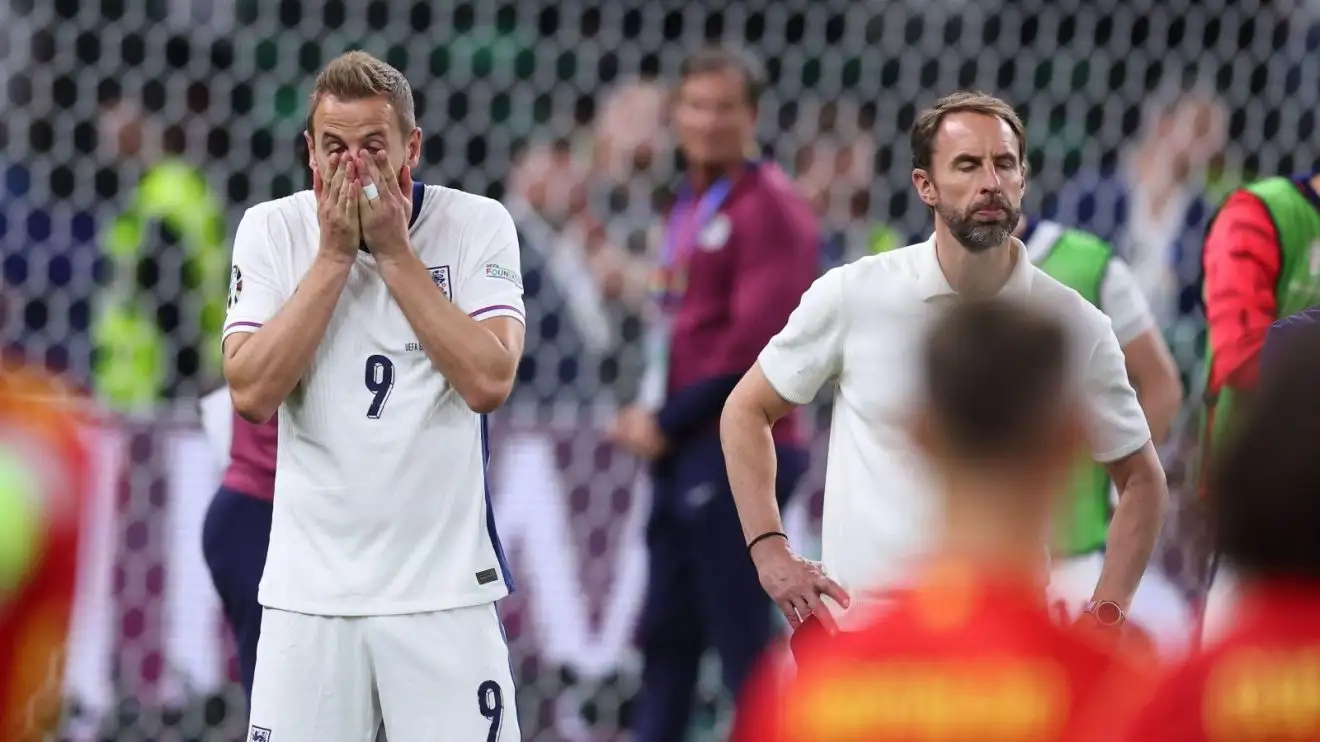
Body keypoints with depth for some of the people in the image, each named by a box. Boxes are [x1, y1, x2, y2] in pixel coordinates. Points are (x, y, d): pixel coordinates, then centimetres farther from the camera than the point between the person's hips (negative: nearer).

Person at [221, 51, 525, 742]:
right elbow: (251, 393, -9)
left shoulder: (478, 224, -3)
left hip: (447, 586, -1)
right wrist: (335, 255, -12)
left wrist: (393, 251, -13)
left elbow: (489, 383, -14)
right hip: (309, 588, 1)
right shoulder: (270, 230, 1)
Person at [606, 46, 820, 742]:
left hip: (735, 452, -9)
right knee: (665, 633, 12)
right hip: (682, 452, 9)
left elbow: (756, 339, -18)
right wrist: (648, 413, 10)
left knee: (742, 638, -8)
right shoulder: (690, 204, 18)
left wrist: (670, 421, -13)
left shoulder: (768, 207, -10)